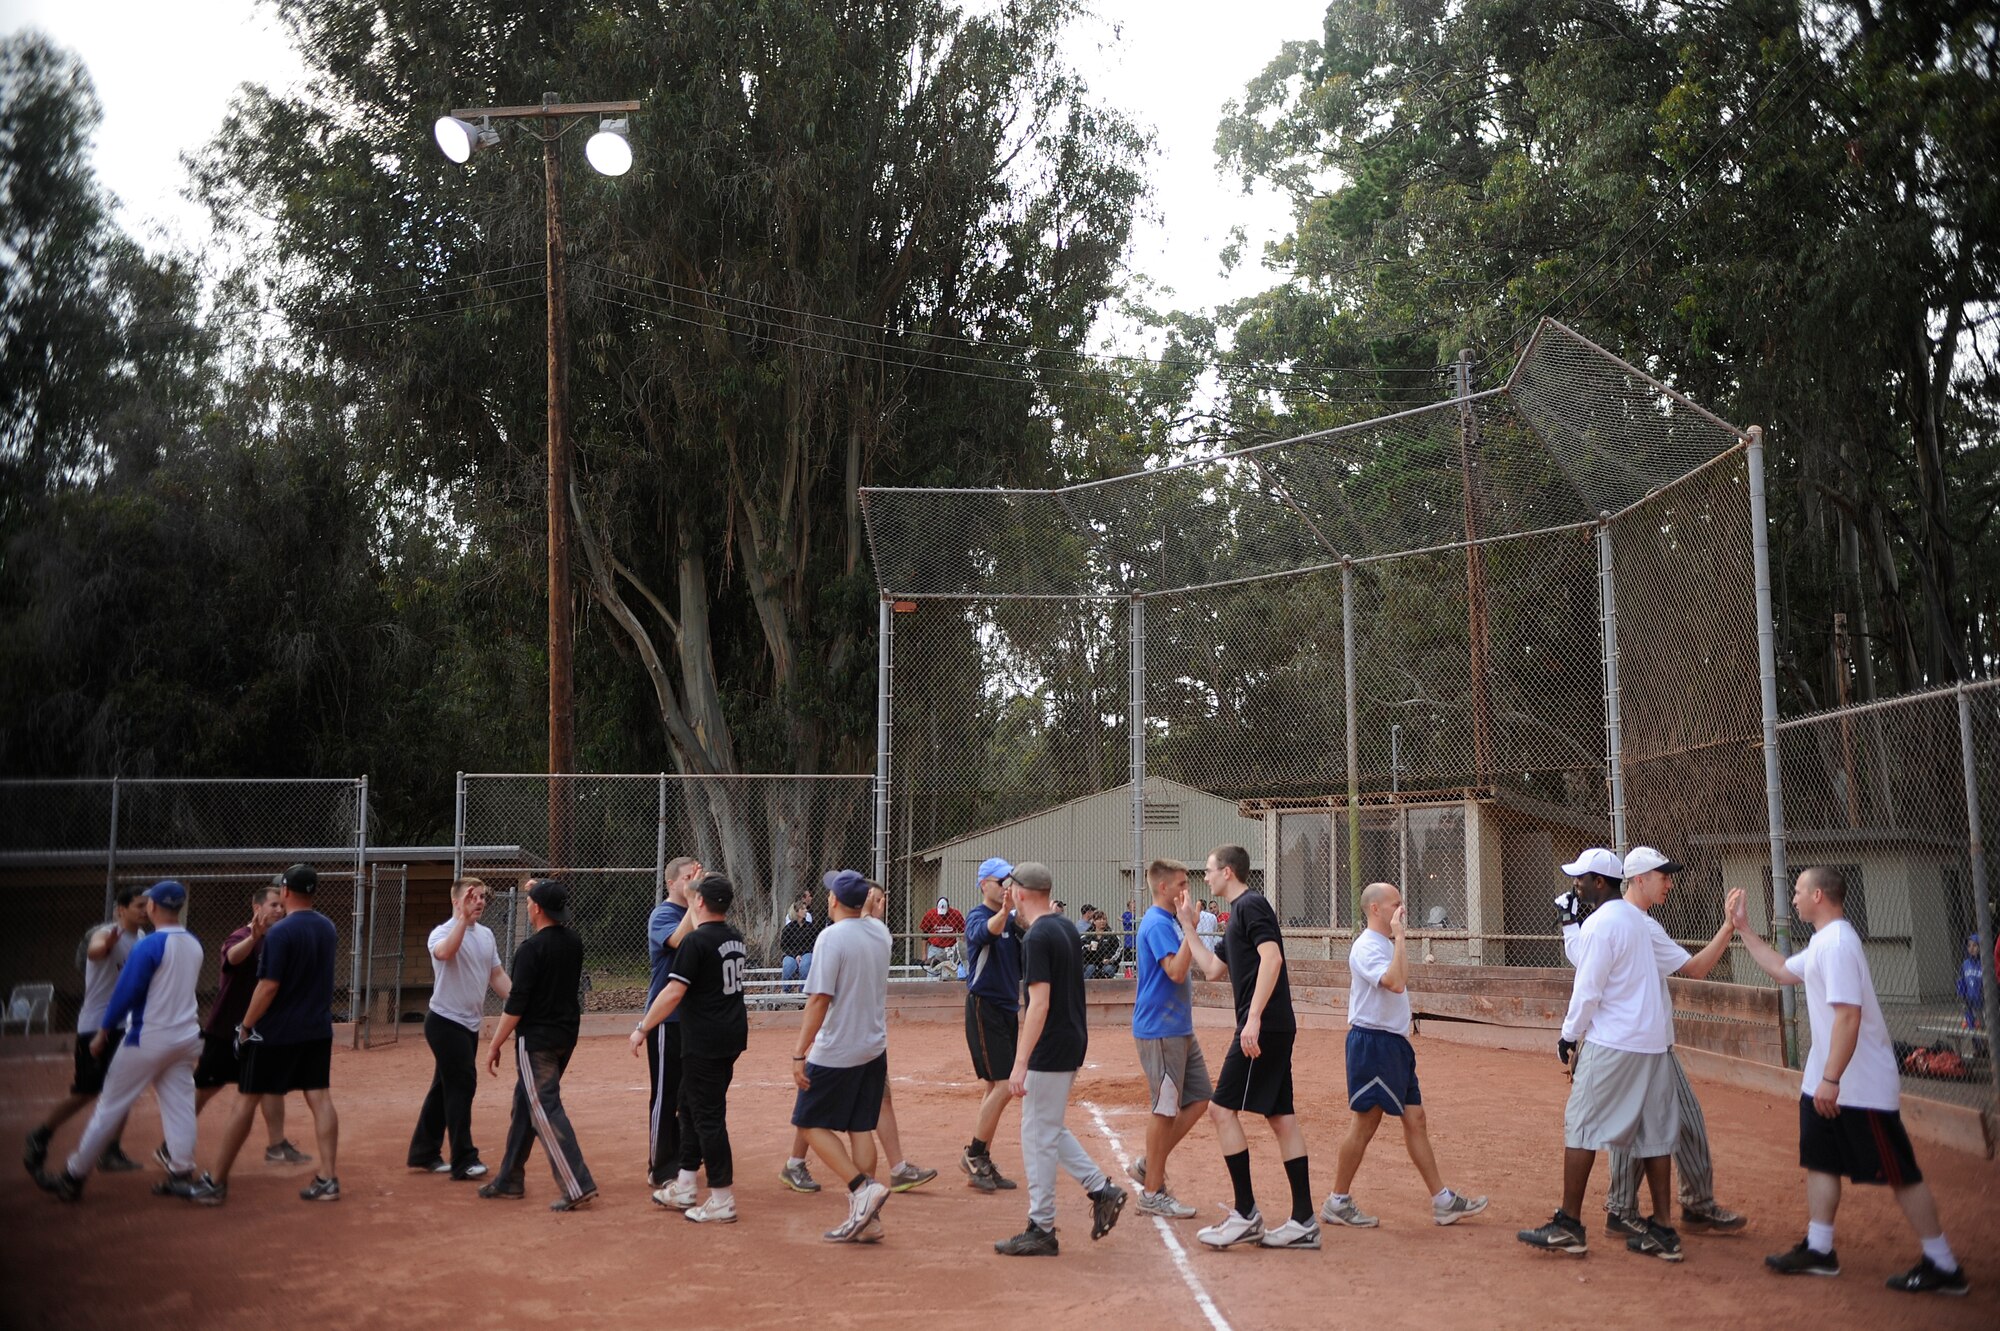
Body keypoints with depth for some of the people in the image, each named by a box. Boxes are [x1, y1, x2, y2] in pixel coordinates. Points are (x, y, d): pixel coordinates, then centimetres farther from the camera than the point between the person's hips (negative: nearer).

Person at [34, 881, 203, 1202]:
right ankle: (182, 1175, 6)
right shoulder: (194, 945, 6)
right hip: (186, 1038, 6)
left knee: (111, 1106, 4)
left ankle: (73, 1177, 13)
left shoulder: (148, 946, -16)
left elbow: (126, 992, -15)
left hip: (148, 1038, -6)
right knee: (180, 1106, 7)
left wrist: (103, 1033, -4)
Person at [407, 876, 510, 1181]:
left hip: (470, 1024, 8)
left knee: (446, 1087, 14)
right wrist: (463, 918, -40)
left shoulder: (486, 935, 10)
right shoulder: (443, 932, -13)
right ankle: (463, 1160, -6)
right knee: (462, 1085, -10)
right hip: (445, 1022, -8)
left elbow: (497, 976, 14)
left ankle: (424, 1153, 25)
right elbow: (444, 952, -38)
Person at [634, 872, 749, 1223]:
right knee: (690, 1103, 20)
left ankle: (723, 1201, 1)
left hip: (704, 1042, -9)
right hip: (732, 1036, 9)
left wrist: (642, 1028, -11)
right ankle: (683, 1188, 28)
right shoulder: (735, 938, 8)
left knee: (708, 1115, -3)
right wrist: (691, 906, 36)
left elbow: (673, 993, -19)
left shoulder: (695, 942, -17)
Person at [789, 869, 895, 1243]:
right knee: (861, 1129, 10)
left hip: (836, 1052, -7)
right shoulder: (880, 931, 4)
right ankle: (866, 1219, 10)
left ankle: (863, 1188, -7)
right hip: (874, 1048, 7)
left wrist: (800, 1053, -18)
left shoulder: (832, 937, -17)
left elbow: (819, 1000, -20)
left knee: (812, 1124, 6)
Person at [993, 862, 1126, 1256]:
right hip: (1074, 1042, 9)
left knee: (1038, 1137, 0)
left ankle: (1041, 1231, 7)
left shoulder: (1038, 937, -18)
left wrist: (1020, 1063, -24)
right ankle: (1101, 1189, 16)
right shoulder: (1068, 929, 10)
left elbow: (1040, 1004, -24)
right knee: (1049, 1131, 20)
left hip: (1050, 1049, -9)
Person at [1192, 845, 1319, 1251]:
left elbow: (1271, 957, -23)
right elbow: (1213, 970, 29)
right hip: (1276, 1030, 10)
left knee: (1222, 1110, -7)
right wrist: (1190, 929, 29)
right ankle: (1304, 1221, 11)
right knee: (1281, 1118, 9)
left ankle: (1246, 1214, -3)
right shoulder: (1238, 913, 22)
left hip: (1264, 1027, -10)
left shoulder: (1250, 905, -8)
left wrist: (1253, 1018, -28)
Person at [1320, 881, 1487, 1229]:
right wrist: (1399, 935, -28)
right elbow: (1396, 983, -32)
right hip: (1372, 1043, -10)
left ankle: (1442, 1201, 14)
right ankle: (1337, 1202, 7)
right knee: (1365, 1123, -3)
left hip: (1395, 1043, 10)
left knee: (1415, 1118, 10)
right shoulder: (1367, 946, -16)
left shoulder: (1385, 945, 16)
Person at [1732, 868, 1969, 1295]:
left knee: (1899, 1172, -1)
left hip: (1862, 1085, -10)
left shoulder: (1837, 943, -21)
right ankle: (1819, 1250, 22)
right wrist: (1743, 927, 23)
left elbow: (1848, 1015, -27)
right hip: (1826, 1082, 10)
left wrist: (1831, 1079, -27)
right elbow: (1782, 970, 27)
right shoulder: (1821, 943, 11)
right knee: (1820, 1159, 14)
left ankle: (1943, 1266, 9)